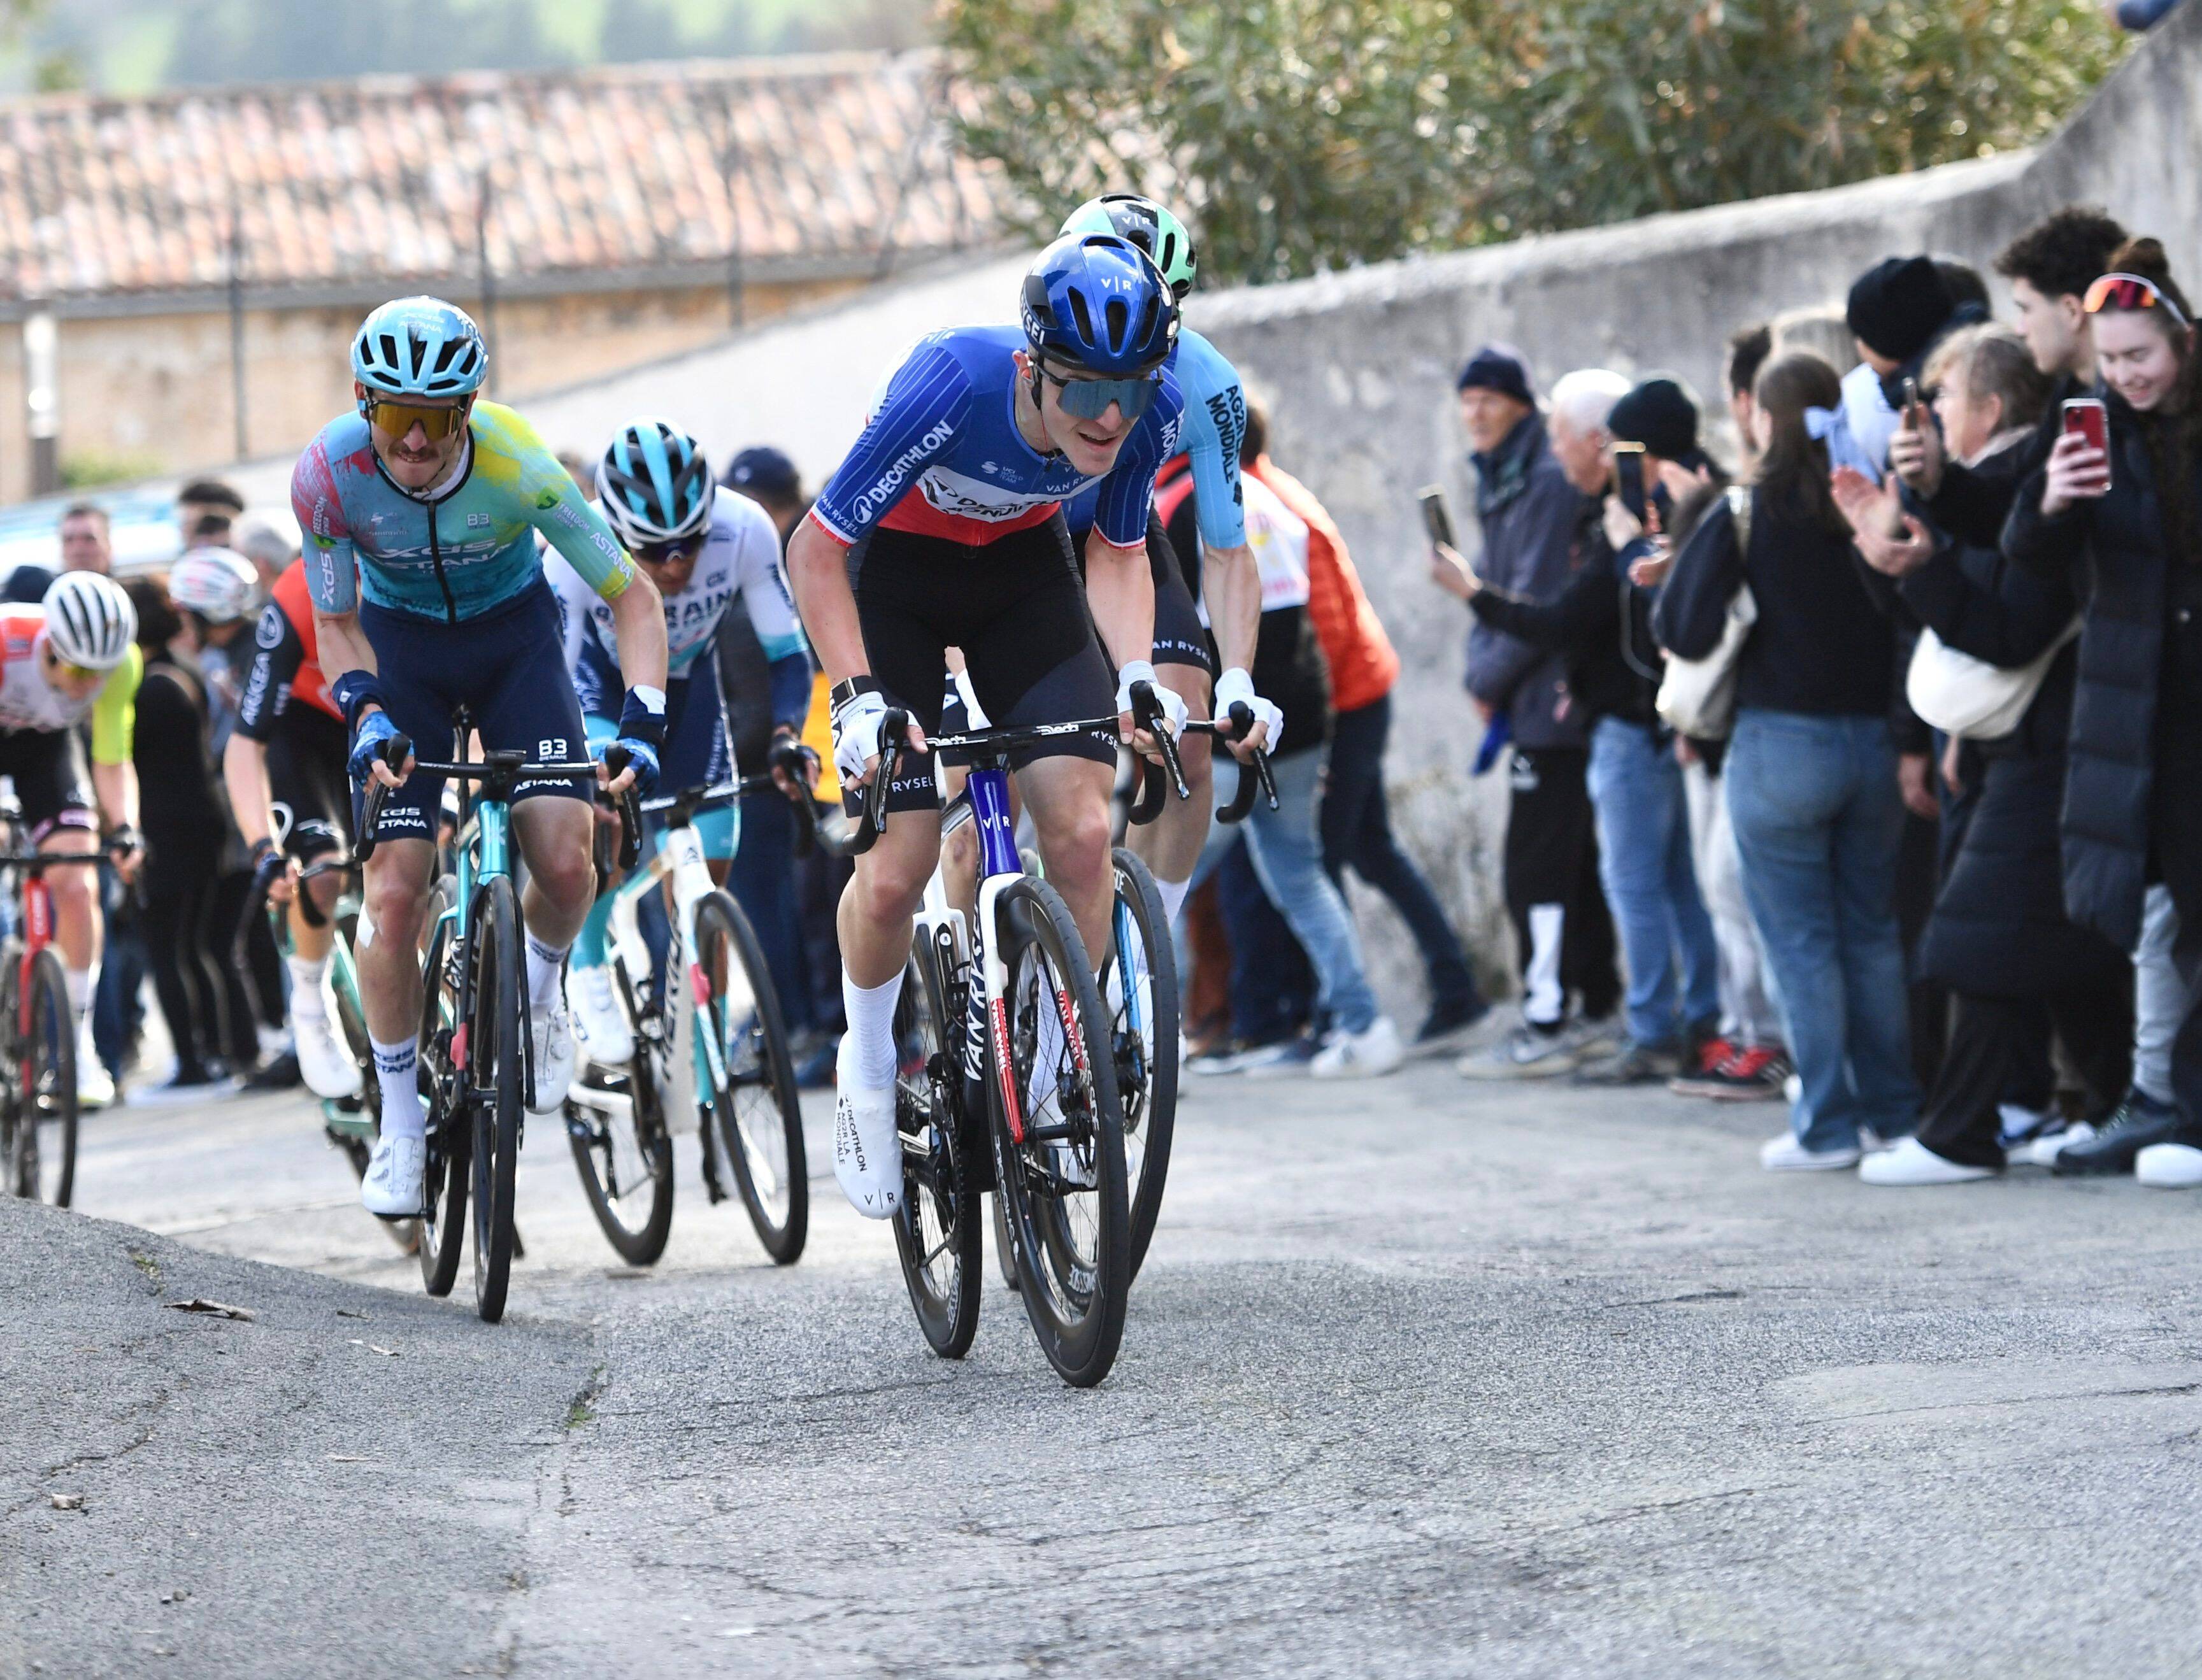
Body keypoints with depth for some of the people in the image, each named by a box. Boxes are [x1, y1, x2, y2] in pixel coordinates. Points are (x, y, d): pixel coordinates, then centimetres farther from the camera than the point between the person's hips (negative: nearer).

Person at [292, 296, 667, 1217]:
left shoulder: (517, 465, -31)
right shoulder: (329, 473, -27)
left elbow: (632, 595, -21)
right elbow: (335, 623, -10)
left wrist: (641, 724, -33)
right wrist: (365, 712, -29)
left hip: (514, 636, 0)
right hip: (401, 645, 1)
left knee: (566, 864, -20)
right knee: (395, 897, -12)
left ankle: (536, 988, 16)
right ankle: (400, 1125, 6)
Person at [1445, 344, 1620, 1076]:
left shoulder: (1547, 481, -13)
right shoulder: (1500, 481, 17)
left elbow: (1537, 602, -17)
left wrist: (1491, 677, -8)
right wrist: (1482, 671, 5)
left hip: (1553, 704, -10)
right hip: (1532, 706, 10)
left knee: (1537, 864, -9)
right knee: (1574, 862, 14)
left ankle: (1544, 1024, -7)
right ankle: (1597, 1011, 20)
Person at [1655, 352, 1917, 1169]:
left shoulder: (1746, 514, -10)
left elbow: (1683, 633, -11)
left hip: (1782, 744, -4)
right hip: (1877, 743, 4)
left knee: (1801, 941, 2)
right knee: (1875, 932, 14)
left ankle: (1827, 1125, 2)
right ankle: (1896, 1109, 17)